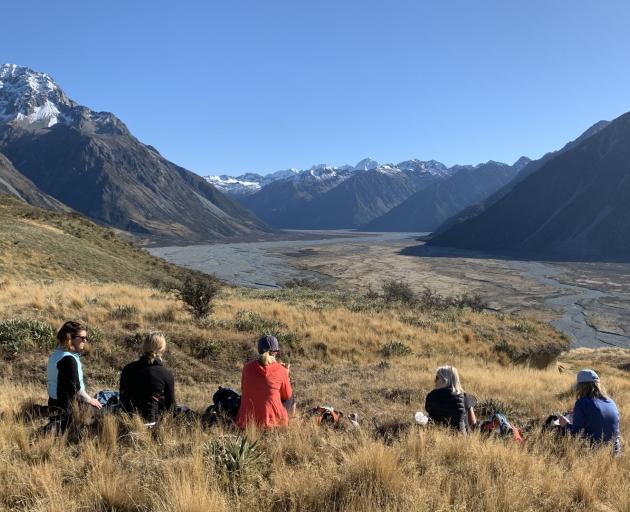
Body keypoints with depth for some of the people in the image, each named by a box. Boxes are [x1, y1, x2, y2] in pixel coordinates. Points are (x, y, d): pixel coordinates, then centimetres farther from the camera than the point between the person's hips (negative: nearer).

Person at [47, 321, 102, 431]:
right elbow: (75, 387, -20)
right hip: (63, 406, -9)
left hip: (54, 401, 9)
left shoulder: (57, 353, 8)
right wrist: (90, 400, -5)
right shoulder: (69, 359, -21)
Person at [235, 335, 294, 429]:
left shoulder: (247, 367, -2)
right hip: (273, 422, -1)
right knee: (290, 399, 25)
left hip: (246, 423, 2)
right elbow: (287, 396, 5)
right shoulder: (281, 370, -9)